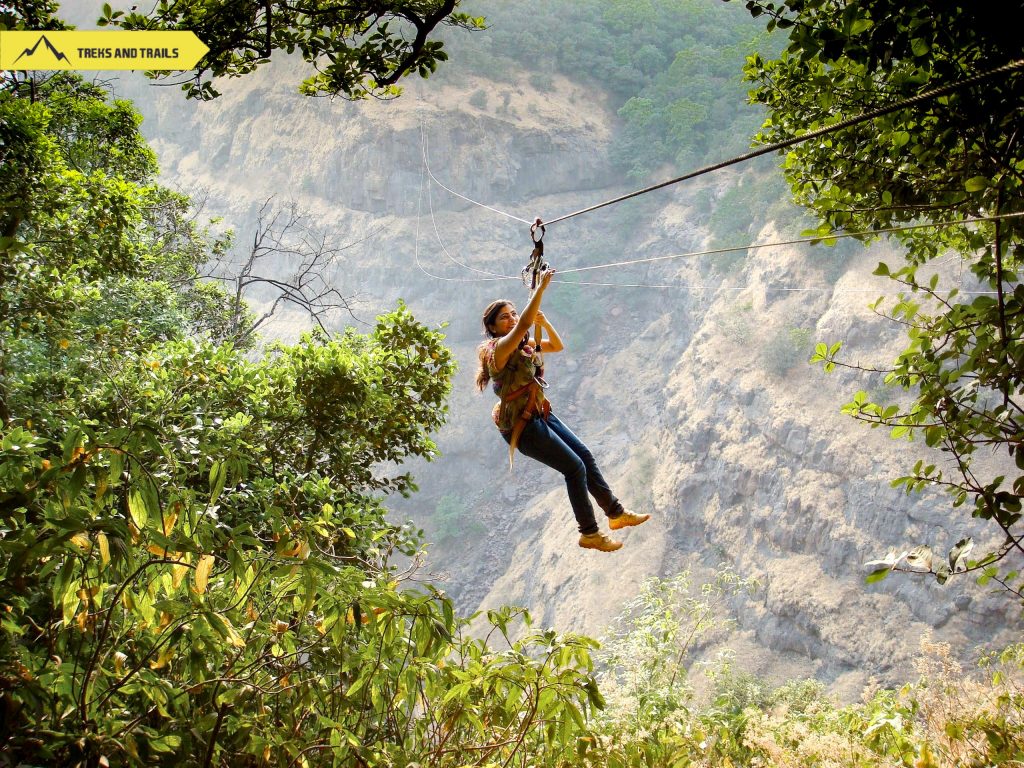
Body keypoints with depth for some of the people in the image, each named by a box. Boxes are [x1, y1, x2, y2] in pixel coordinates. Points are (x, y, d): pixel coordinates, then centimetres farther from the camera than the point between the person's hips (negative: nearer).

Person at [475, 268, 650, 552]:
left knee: (584, 456, 10)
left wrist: (544, 322, 2)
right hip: (520, 424, -9)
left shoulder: (525, 345, 9)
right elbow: (525, 323, -35)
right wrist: (541, 287, -34)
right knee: (574, 467, -8)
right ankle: (589, 534, 3)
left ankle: (615, 513, 23)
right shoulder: (500, 348, -18)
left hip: (539, 414, 9)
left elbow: (558, 346, 18)